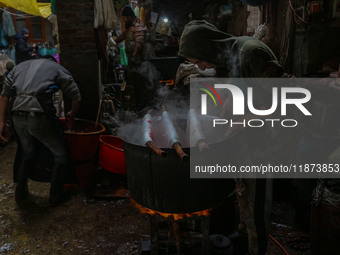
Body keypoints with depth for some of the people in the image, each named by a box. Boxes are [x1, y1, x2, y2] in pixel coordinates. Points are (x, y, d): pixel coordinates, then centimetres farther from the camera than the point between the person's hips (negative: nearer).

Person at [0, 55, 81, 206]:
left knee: (27, 152, 28)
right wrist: (71, 115, 27)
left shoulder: (20, 66, 27)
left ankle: (20, 192, 38)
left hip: (17, 115, 5)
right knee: (60, 154, 13)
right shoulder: (57, 68, 16)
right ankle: (55, 196, 20)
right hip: (39, 115, -5)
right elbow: (76, 98, 10)